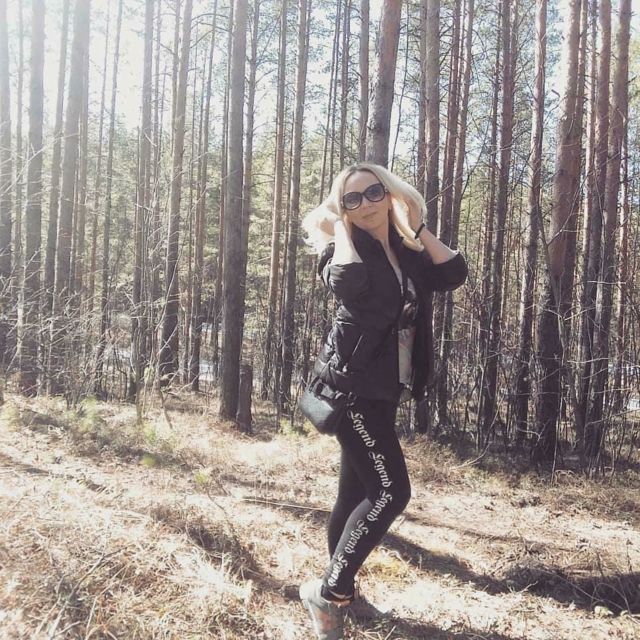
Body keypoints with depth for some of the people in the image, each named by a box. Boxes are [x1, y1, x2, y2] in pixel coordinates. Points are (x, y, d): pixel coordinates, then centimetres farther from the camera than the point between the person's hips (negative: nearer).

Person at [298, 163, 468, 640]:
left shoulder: (408, 253, 12)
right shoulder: (345, 247, -5)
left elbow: (455, 273, -3)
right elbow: (348, 282, -29)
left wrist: (415, 225, 2)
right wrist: (341, 228, -13)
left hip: (384, 389, 7)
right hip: (352, 385, -7)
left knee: (357, 491, 14)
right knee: (390, 491, -14)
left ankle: (340, 589, 27)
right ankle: (328, 591, -4)